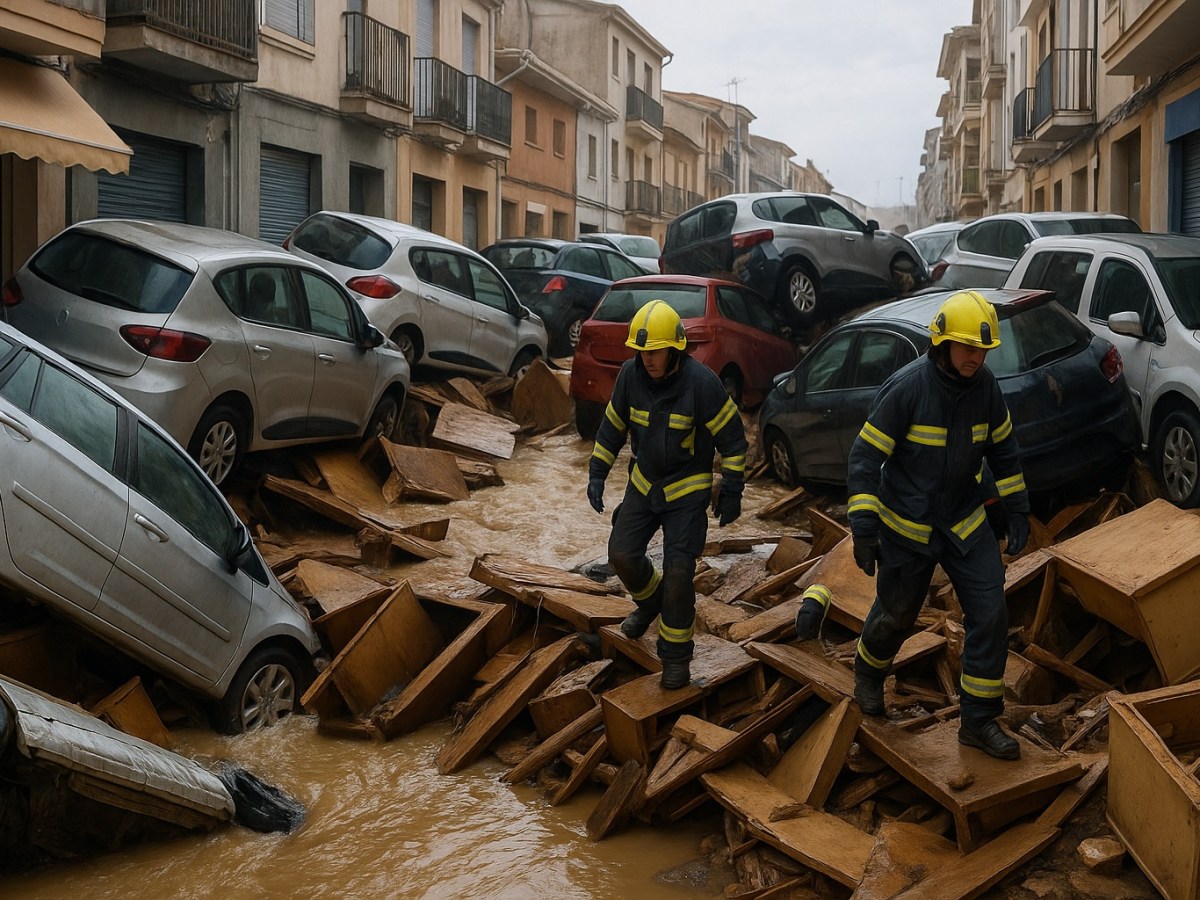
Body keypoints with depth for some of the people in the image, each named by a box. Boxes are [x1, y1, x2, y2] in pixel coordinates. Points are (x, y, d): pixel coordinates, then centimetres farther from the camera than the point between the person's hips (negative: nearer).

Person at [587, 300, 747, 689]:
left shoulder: (702, 382, -23)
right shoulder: (631, 374, -10)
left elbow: (732, 437, -13)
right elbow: (613, 425, 5)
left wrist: (731, 492, -11)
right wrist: (597, 474, 1)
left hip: (688, 489, -4)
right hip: (644, 482, 5)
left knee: (678, 572, -7)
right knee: (622, 554, 3)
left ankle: (676, 653, 8)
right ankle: (650, 599, 36)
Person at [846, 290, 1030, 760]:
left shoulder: (985, 386, -6)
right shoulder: (906, 388, -22)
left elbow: (1003, 448, 10)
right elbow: (865, 457, -19)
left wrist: (1016, 509, 9)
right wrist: (863, 528, -24)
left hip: (966, 524, 4)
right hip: (907, 526, -4)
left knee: (990, 616, -3)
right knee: (896, 614, 13)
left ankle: (978, 720, 9)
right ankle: (868, 673, 46)